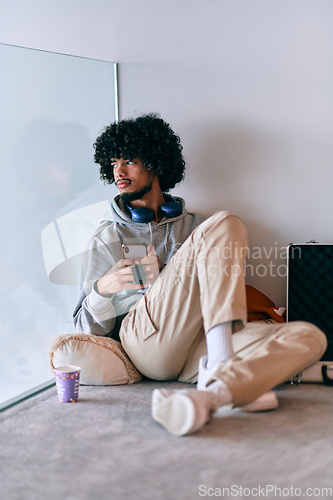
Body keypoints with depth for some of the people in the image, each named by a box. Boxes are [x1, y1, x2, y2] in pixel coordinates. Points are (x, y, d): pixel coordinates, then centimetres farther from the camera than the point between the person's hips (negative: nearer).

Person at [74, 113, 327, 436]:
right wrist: (103, 289, -8)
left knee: (309, 336, -22)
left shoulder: (195, 226, 28)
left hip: (197, 348, 4)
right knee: (224, 225, -20)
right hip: (143, 336, -3)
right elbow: (88, 331, 14)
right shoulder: (105, 240, 21)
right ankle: (239, 386, -36)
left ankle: (210, 393, -48)